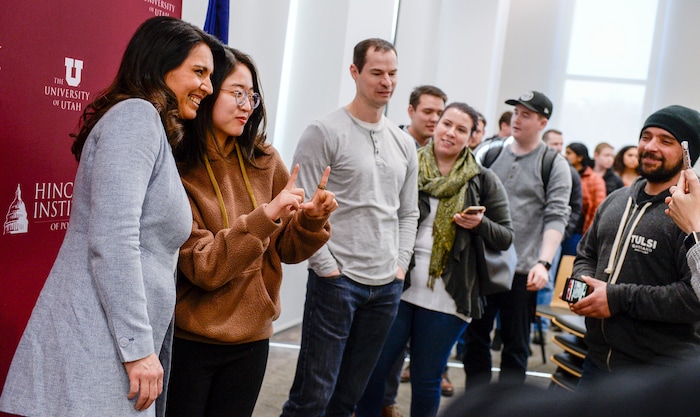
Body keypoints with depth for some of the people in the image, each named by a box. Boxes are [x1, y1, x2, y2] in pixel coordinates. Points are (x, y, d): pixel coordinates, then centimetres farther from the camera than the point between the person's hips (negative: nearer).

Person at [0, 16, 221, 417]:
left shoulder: (152, 129, 18)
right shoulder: (136, 114, -11)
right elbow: (113, 239, -21)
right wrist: (139, 347, -19)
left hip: (121, 342, 9)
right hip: (95, 353, -9)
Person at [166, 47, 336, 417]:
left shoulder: (264, 161, -1)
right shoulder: (177, 170, -14)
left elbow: (287, 249, 4)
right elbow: (203, 269, -20)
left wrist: (311, 220, -16)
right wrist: (265, 216, -28)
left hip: (252, 339, 4)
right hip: (188, 342, -4)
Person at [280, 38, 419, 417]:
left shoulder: (404, 144, 13)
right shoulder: (325, 133, -6)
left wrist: (401, 265, 7)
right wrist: (327, 267, -12)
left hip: (387, 286, 6)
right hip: (337, 281, -5)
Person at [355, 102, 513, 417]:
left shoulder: (484, 181, 3)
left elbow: (505, 238, 5)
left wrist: (480, 224, -15)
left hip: (446, 298, -1)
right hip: (397, 286, 1)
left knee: (426, 381, 10)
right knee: (373, 370, 5)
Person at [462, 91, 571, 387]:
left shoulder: (554, 164, -2)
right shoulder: (492, 154, 10)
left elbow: (556, 218, -9)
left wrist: (543, 262, -21)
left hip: (522, 270, -4)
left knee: (515, 344, 8)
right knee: (475, 337, 12)